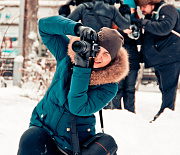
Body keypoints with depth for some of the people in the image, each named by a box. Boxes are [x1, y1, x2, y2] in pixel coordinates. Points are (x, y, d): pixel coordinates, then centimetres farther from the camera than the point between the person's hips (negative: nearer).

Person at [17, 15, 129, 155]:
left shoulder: (109, 87, -12)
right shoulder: (67, 54, -4)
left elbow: (77, 108, -24)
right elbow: (45, 25, -10)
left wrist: (81, 68, -29)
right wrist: (78, 28, -25)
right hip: (43, 124, 1)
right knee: (31, 142, -31)